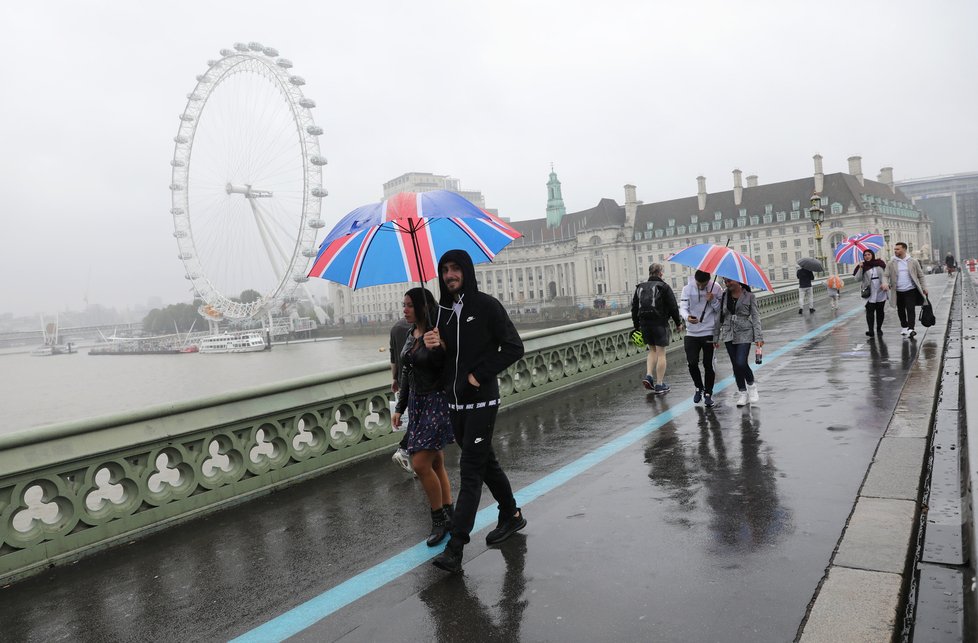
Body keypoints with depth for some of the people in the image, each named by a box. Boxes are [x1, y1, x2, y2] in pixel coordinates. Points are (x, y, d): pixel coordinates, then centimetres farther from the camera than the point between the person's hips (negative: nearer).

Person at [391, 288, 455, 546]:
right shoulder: (410, 334, 10)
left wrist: (436, 347, -35)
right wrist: (400, 407, 18)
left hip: (437, 402, -8)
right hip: (417, 402, 8)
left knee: (420, 464, -10)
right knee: (436, 463, 12)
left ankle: (439, 518, 8)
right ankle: (449, 516, 23)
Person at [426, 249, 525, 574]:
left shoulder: (486, 305, -8)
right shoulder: (443, 310, 9)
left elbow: (514, 347, -10)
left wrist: (480, 374, -14)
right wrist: (435, 344, -8)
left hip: (481, 400, -7)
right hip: (455, 401, 7)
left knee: (470, 470, -7)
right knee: (485, 461, 18)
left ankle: (455, 549, -5)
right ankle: (511, 515, 37)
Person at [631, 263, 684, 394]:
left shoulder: (640, 288, 10)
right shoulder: (664, 287, -5)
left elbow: (634, 308, 12)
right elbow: (673, 307, -5)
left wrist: (636, 326, 17)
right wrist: (678, 323, 6)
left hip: (645, 324, 5)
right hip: (660, 324, -5)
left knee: (652, 351, 18)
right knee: (661, 353, 2)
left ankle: (648, 375, 1)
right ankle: (660, 384, 4)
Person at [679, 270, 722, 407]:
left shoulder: (716, 288, -3)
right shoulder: (687, 289, -3)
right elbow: (682, 307, -10)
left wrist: (713, 301, -18)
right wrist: (687, 316, -31)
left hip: (710, 333, -1)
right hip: (692, 333, 1)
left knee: (709, 365, 4)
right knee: (692, 363, -3)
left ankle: (708, 393, 20)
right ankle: (699, 388, 24)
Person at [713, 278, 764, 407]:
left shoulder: (749, 296, -1)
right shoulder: (724, 297, 7)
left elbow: (756, 316, -3)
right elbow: (719, 318, 10)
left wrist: (759, 337, -10)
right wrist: (715, 337, 9)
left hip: (744, 334, -4)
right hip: (728, 334, 4)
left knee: (741, 363, -15)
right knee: (735, 365, 6)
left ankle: (751, 385, 12)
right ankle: (742, 393, 18)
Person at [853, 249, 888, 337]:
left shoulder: (879, 264, 7)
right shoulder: (863, 266, 2)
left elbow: (884, 274, 6)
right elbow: (858, 278, -6)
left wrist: (885, 283, -12)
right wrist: (860, 268, -17)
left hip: (880, 291, 2)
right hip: (869, 293, -2)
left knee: (880, 311, 8)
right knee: (870, 311, -9)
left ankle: (879, 329, 18)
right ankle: (870, 330, -11)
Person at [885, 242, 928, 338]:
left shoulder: (913, 262, 2)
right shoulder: (891, 263, 2)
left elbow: (920, 275, 8)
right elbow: (886, 275, 2)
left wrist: (923, 288, 6)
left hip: (911, 290, -2)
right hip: (898, 291, 2)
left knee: (911, 309, -11)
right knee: (901, 310, 12)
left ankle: (910, 329, -14)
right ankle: (904, 326, 30)